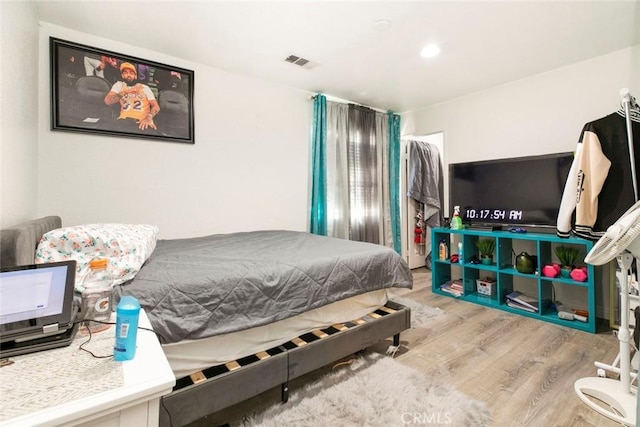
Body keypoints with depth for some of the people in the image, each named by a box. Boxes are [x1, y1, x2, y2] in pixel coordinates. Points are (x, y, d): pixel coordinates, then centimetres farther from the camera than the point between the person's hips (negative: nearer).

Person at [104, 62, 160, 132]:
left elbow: (156, 106, 9)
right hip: (125, 120, 1)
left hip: (142, 121, -1)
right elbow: (107, 101, 11)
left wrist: (149, 117, -12)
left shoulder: (145, 87, 22)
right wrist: (126, 91, 4)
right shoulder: (119, 85, 25)